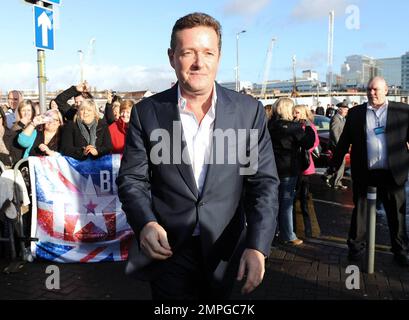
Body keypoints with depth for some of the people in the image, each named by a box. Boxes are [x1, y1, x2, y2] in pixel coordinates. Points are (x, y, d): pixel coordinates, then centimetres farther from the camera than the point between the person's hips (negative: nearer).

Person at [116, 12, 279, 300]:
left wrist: (257, 246, -19)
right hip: (167, 248, -1)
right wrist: (145, 223, -21)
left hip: (224, 250, 2)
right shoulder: (147, 112, -6)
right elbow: (132, 178, -2)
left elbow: (264, 181, -7)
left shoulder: (249, 110, -7)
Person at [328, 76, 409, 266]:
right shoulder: (355, 113, 6)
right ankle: (356, 247, 25)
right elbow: (344, 141, 7)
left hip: (392, 172, 0)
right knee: (360, 211, 10)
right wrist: (334, 165, 4)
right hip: (364, 173, 0)